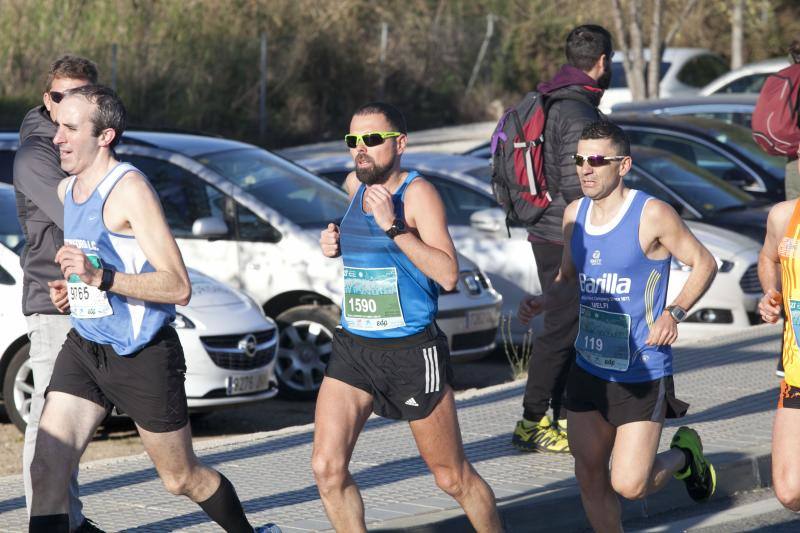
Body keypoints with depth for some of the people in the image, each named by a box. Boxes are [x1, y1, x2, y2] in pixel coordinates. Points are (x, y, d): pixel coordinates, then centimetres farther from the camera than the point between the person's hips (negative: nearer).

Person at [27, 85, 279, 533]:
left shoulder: (129, 189, -18)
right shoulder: (66, 189, 8)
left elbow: (179, 288, -23)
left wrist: (101, 278, -34)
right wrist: (69, 286, 6)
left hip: (143, 357, -7)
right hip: (84, 347, 7)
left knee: (183, 479, 10)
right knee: (47, 470, -10)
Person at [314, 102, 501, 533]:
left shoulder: (417, 193, -13)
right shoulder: (355, 185, 6)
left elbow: (448, 275, -24)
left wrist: (393, 226, -28)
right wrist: (337, 241, 10)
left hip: (411, 352, -6)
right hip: (353, 348, 6)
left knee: (454, 478, 6)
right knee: (327, 467, -9)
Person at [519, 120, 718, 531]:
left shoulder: (652, 215, -14)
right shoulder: (574, 214, 4)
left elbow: (704, 264, -6)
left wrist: (674, 313, -20)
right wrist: (543, 301, -2)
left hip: (642, 373, -6)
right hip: (589, 369, 6)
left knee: (630, 485, -7)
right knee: (589, 477, 9)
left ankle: (683, 455, 24)